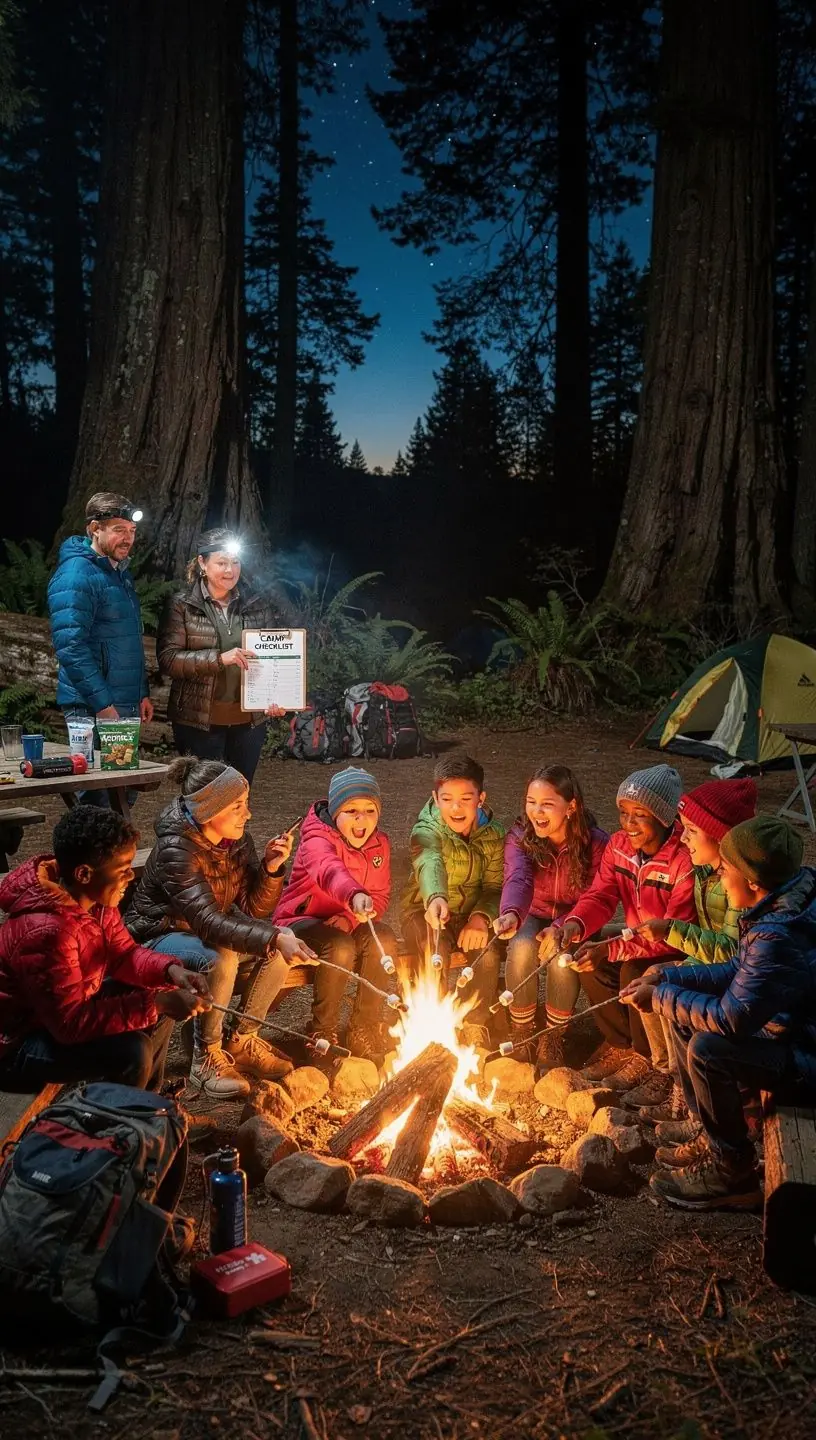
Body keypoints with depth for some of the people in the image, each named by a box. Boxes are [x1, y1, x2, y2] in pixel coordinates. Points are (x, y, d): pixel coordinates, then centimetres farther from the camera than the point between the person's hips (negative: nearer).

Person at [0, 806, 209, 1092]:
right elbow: (71, 1024, -34)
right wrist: (157, 1003, -34)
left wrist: (171, 970, -17)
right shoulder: (47, 932, -36)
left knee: (165, 996, 7)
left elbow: (123, 953, 3)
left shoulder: (95, 899, -8)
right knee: (131, 1051, -27)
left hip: (67, 1009, 10)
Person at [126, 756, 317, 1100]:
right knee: (221, 959, -35)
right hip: (158, 937, -7)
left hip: (207, 935, 7)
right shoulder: (176, 849, -29)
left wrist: (271, 868, -22)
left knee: (279, 950, -14)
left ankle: (240, 1039, 3)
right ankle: (206, 1059, -15)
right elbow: (208, 921, -39)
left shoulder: (237, 839, -7)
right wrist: (274, 938, -47)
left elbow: (255, 910, -3)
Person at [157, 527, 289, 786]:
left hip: (249, 720, 3)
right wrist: (218, 658, -22)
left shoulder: (259, 604, 7)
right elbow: (167, 659, -10)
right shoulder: (181, 606, -2)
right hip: (199, 721, -3)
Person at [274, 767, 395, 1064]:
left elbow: (381, 896, 0)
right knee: (340, 947, -35)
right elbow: (329, 870, -43)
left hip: (345, 923, 5)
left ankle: (364, 1029, -10)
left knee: (384, 940, -25)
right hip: (302, 921, -5)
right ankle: (323, 1032, -15)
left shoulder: (379, 844, 1)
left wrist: (350, 918, -22)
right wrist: (355, 895, -66)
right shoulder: (317, 839, -19)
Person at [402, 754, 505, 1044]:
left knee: (488, 952, -27)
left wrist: (481, 916, -30)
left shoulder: (494, 835, -4)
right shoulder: (426, 830, -17)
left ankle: (475, 1026, -8)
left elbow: (495, 886, -7)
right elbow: (430, 864, -40)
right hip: (426, 911, -2)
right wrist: (436, 898, -62)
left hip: (473, 915, 2)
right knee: (435, 952, -32)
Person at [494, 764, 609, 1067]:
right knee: (521, 948, -33)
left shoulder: (596, 843, -17)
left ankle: (552, 1039, -11)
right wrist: (511, 914, -56)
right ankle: (521, 1034, -10)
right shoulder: (519, 837, -14)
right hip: (534, 918, 1)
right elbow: (518, 880, -33)